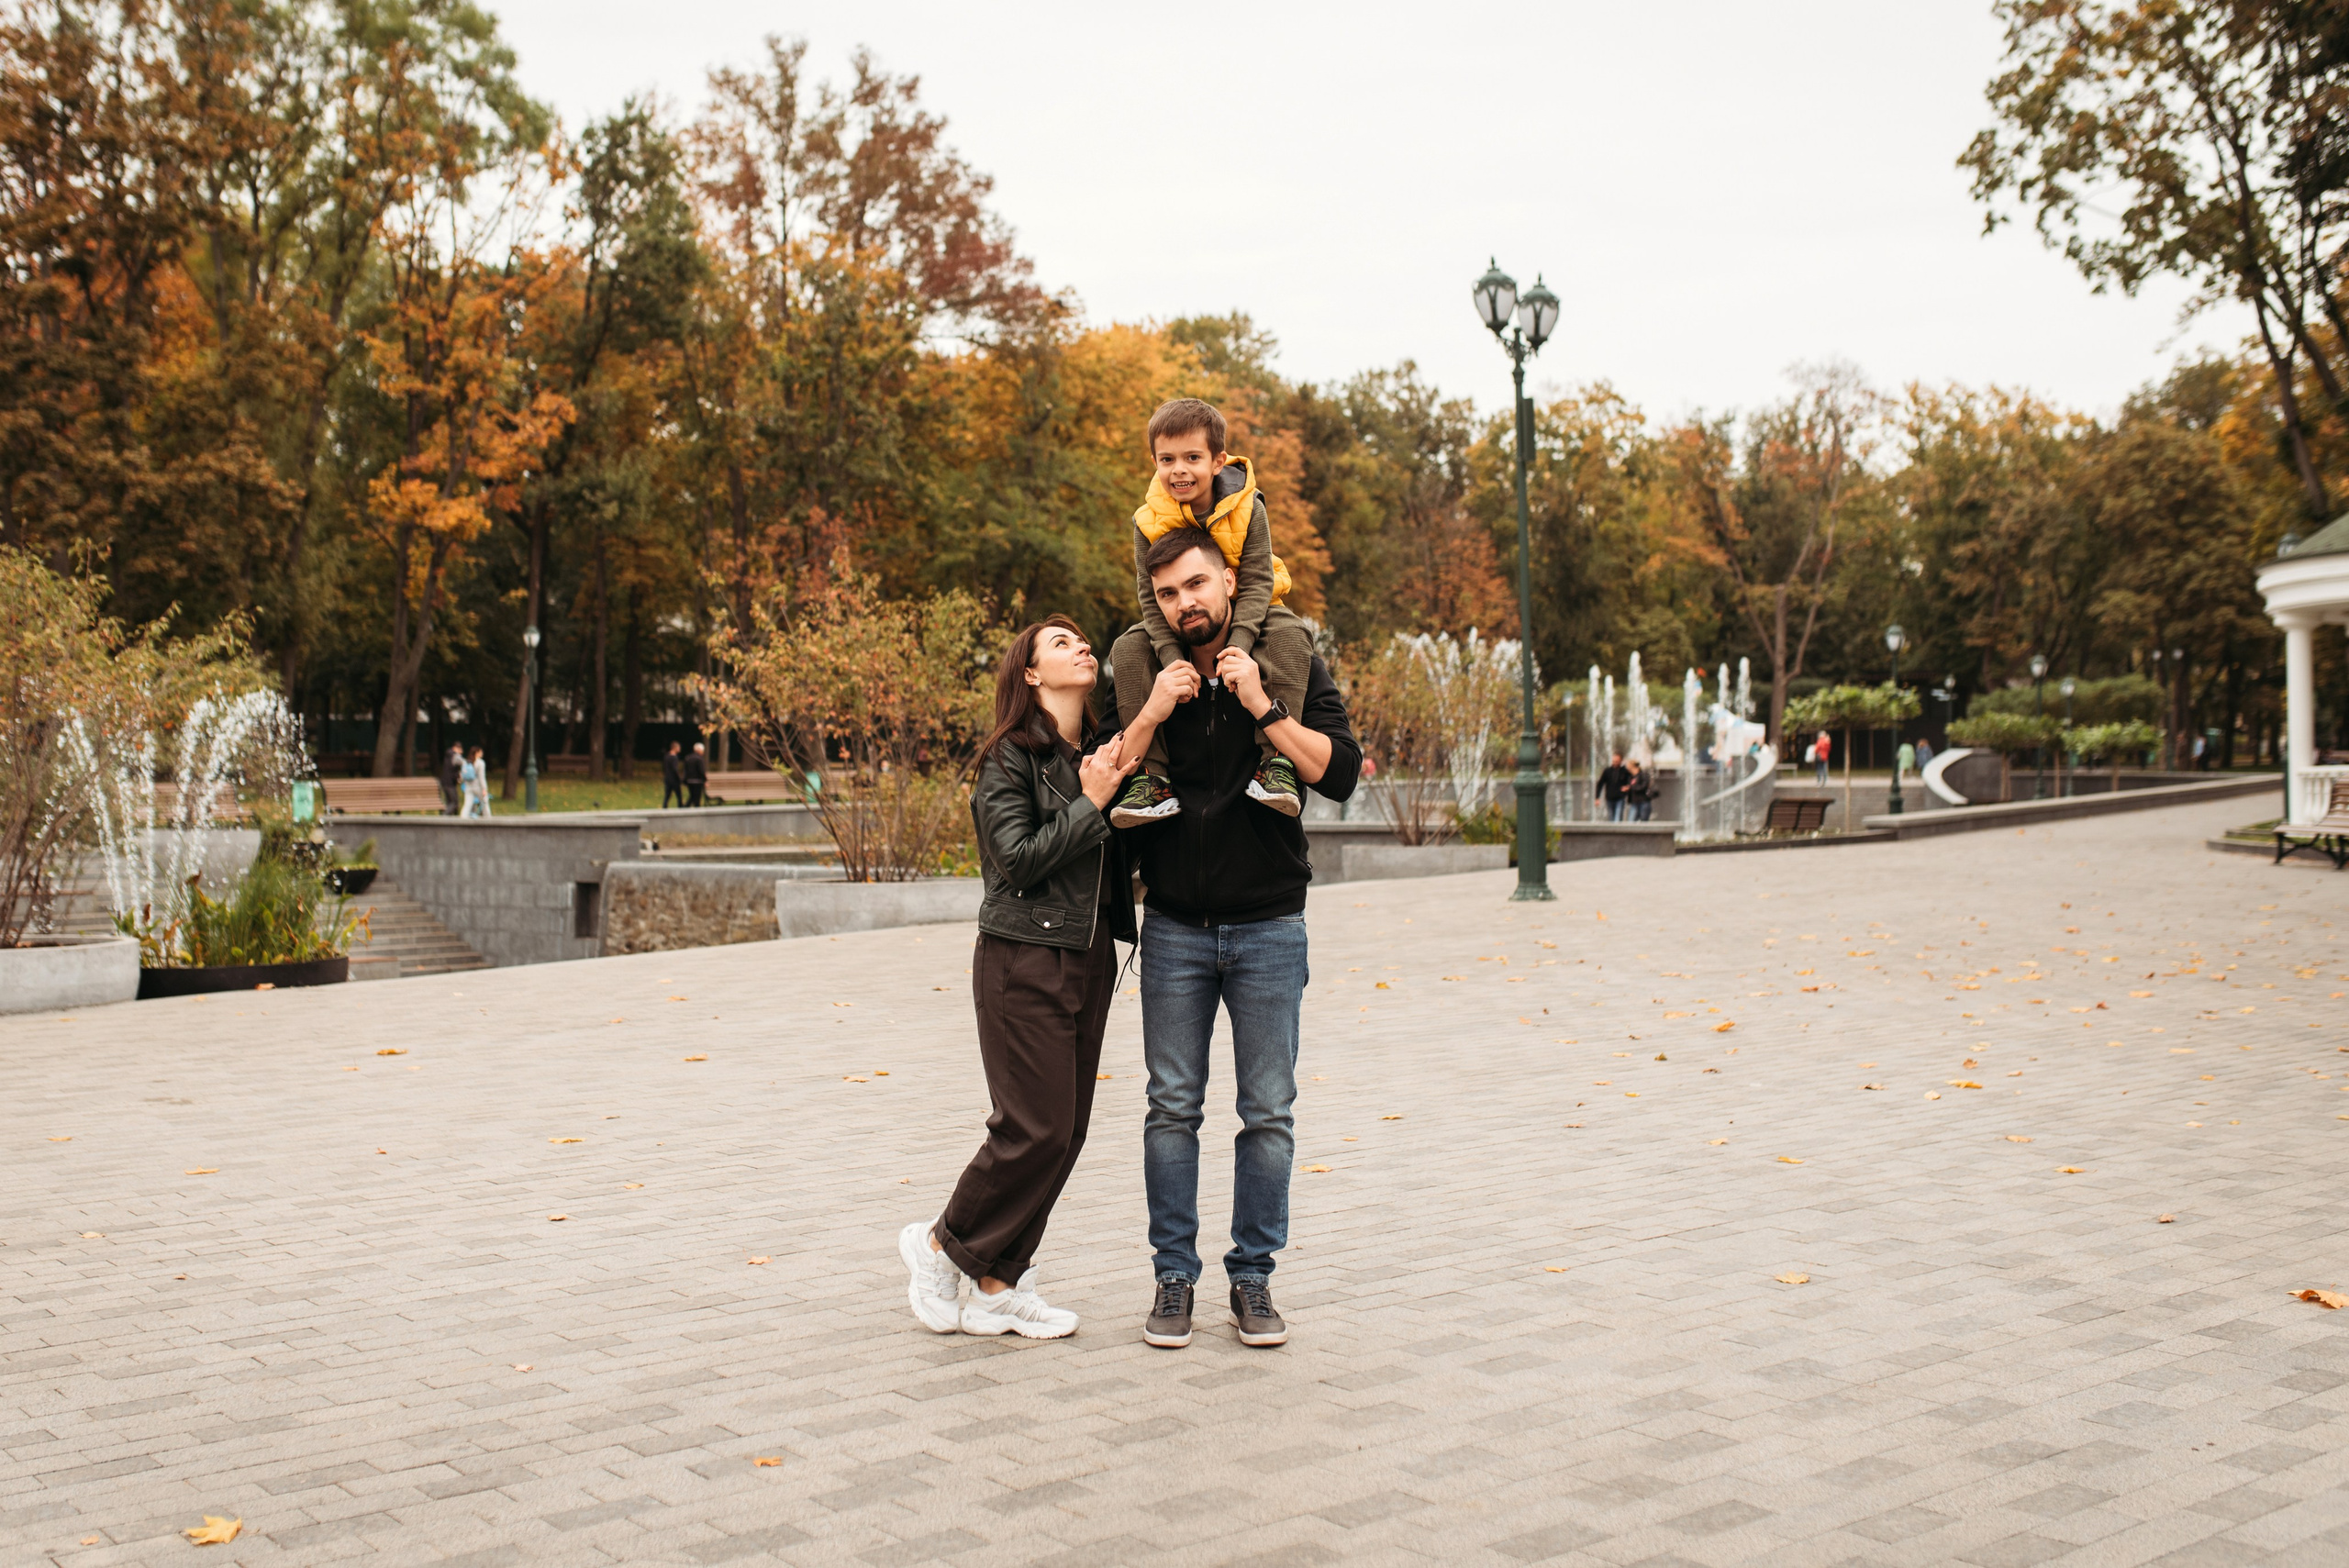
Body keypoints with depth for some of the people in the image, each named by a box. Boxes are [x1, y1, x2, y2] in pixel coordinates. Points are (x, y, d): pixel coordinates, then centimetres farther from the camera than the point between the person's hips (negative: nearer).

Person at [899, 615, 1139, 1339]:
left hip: (1090, 958, 7)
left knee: (1068, 1129, 6)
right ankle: (943, 1242, 14)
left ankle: (995, 1282, 15)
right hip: (1025, 960, -7)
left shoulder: (1101, 751, 11)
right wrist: (1091, 802, -15)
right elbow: (1020, 857, -15)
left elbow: (1123, 853, 15)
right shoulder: (1010, 757, -7)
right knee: (1036, 1128, -8)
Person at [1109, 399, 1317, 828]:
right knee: (1128, 649, -23)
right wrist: (1171, 658, -31)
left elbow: (1257, 582, -19)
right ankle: (1152, 777, -26)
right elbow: (1151, 596, -17)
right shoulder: (1149, 521, -15)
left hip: (1245, 611, -1)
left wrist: (1239, 645, -35)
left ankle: (1275, 761, -35)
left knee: (1289, 634, -32)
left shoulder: (1246, 509, -17)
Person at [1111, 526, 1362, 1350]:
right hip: (1175, 929, 1)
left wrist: (1262, 706, -18)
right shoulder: (1143, 680, 5)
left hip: (1268, 928, -1)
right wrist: (1151, 715, -13)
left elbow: (1340, 773, -12)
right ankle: (1173, 1277, 15)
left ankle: (1252, 1278, 15)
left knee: (1269, 1113, 4)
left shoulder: (1292, 670, 0)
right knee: (1172, 1107, 5)